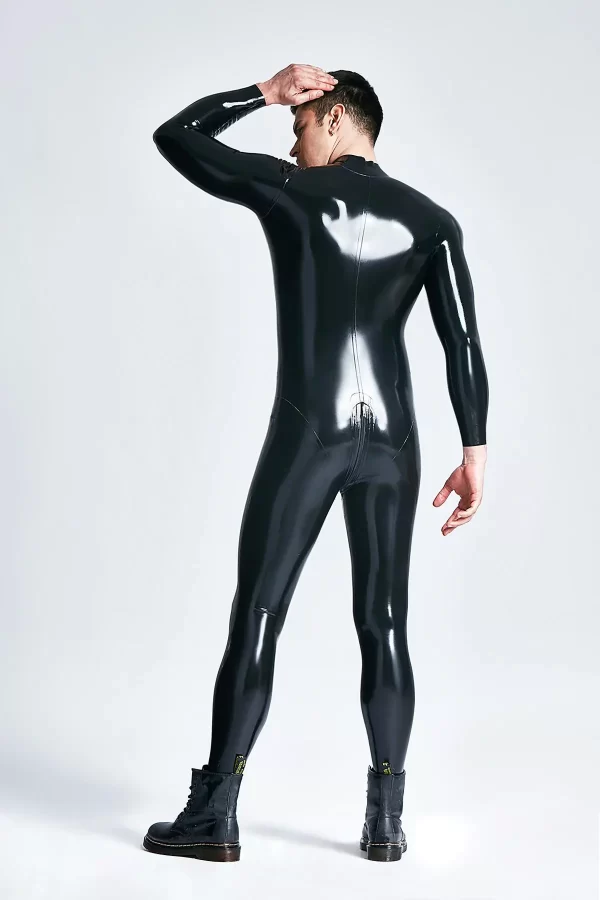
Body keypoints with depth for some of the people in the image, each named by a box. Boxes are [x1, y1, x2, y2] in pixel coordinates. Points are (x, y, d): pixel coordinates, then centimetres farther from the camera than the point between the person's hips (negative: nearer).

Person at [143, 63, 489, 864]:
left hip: (307, 432, -3)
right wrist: (474, 452, -1)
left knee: (256, 619, 1)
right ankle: (386, 819, 8)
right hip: (391, 437, 4)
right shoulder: (430, 219, 9)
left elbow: (174, 136, 11)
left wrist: (266, 92, 17)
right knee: (383, 625, 7)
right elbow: (462, 340, -1)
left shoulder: (288, 190, 2)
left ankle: (214, 816, 6)